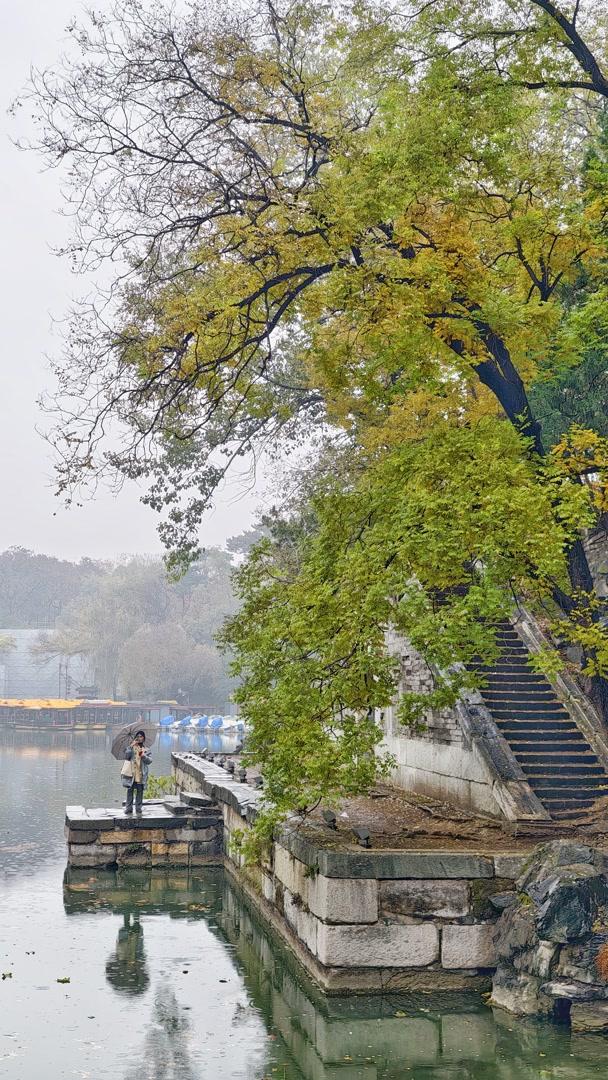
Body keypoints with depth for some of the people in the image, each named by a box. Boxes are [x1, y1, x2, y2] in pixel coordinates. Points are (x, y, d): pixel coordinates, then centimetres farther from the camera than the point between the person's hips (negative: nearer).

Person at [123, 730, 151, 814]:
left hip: (141, 774, 1)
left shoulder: (146, 749, 12)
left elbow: (150, 761, 6)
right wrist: (131, 746, -12)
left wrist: (144, 756, -11)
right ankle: (128, 808, 2)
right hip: (131, 773, -1)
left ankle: (138, 808, 7)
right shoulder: (131, 747, 8)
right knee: (130, 790, -3)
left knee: (140, 791, 1)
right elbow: (126, 756, -6)